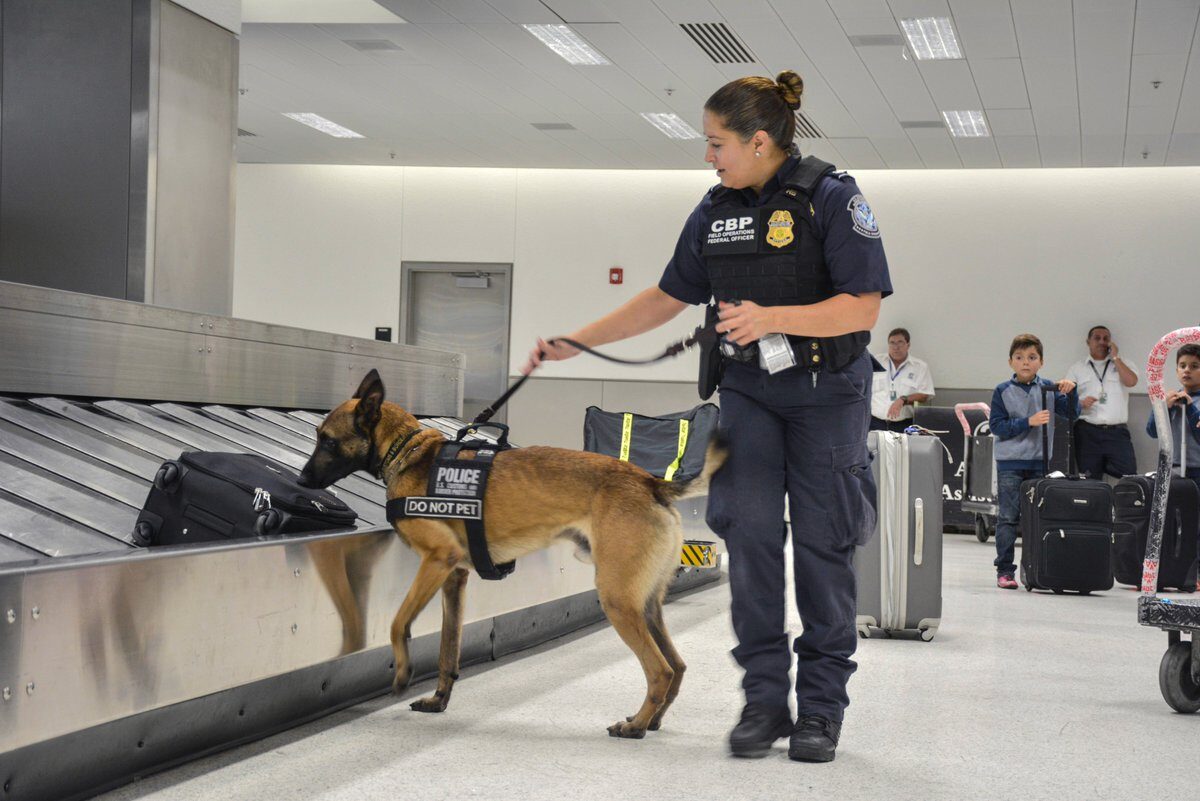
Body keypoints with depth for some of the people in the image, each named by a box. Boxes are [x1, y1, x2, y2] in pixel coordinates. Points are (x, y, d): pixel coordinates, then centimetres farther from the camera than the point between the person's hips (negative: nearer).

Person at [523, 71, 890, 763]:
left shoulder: (831, 198, -12)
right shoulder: (717, 211, 6)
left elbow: (863, 309, -17)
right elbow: (667, 298, 13)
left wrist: (771, 317, -28)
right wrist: (573, 343, 10)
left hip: (827, 390, -4)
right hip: (749, 389, 4)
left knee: (822, 543, -2)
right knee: (750, 531, -7)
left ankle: (822, 706, 8)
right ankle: (765, 699, 1)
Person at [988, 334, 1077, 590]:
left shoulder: (1048, 388, 5)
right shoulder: (1003, 391, -1)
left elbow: (1071, 413, 5)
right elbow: (997, 425, -7)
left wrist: (1070, 391, -13)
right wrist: (1028, 422, -16)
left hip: (1039, 462, 2)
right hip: (1010, 463, -2)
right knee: (1009, 517, -1)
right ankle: (1004, 570, 3)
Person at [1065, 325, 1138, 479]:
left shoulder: (1122, 364, 16)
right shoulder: (1077, 368, 15)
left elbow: (1131, 381, -6)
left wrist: (1115, 357, 0)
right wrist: (1080, 403, -12)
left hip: (1117, 431, 0)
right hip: (1088, 432, 0)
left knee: (1129, 476, -13)